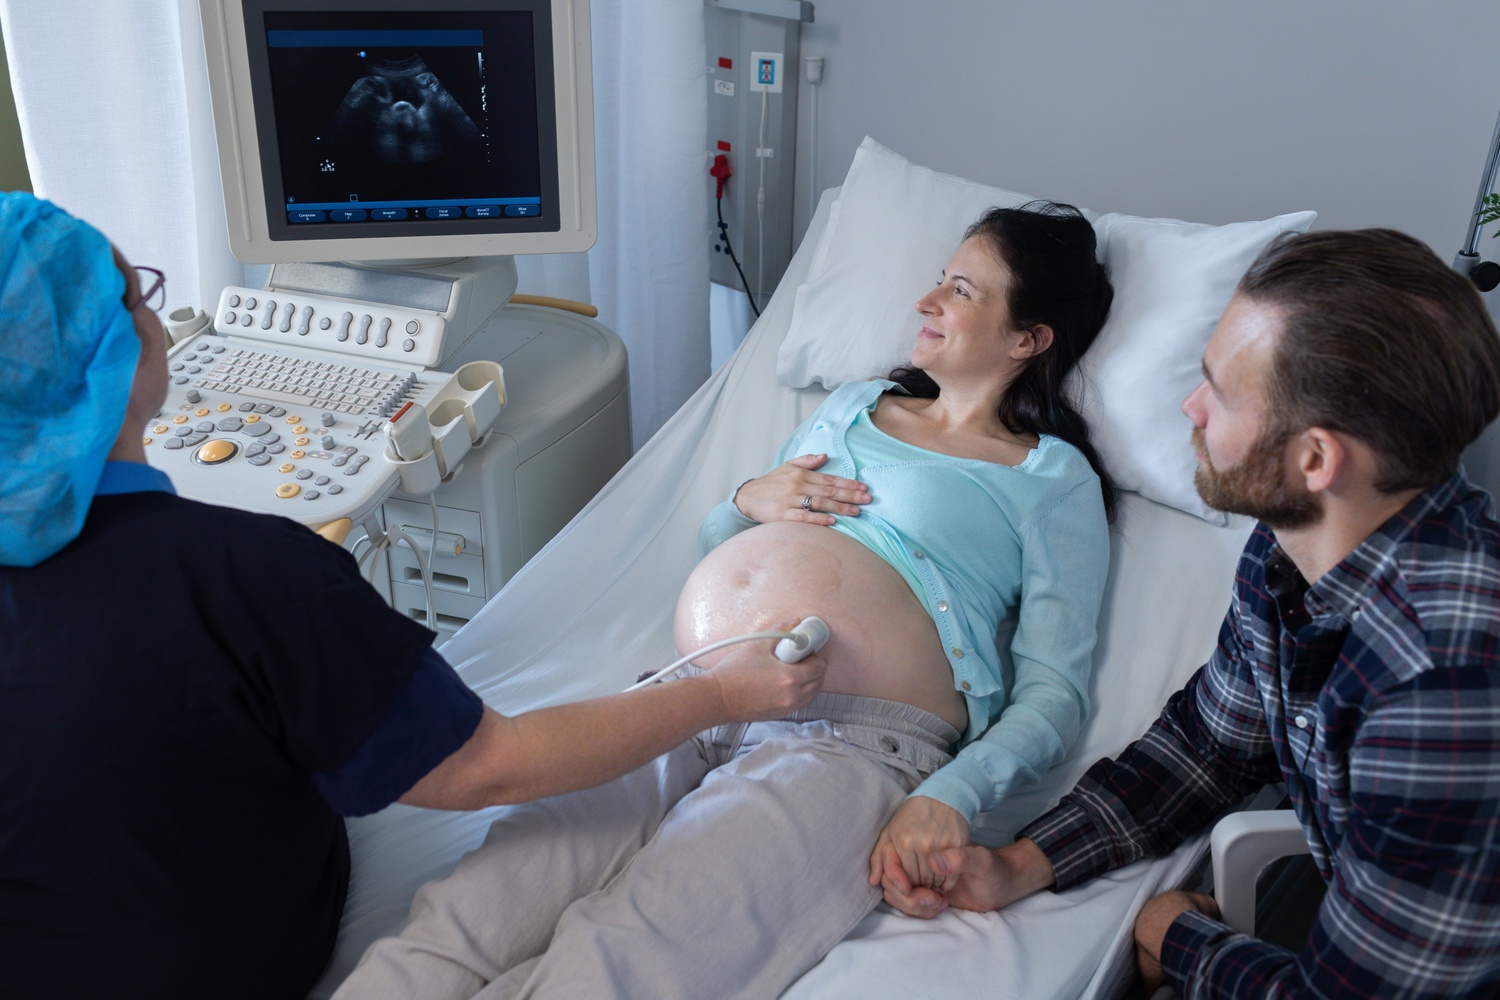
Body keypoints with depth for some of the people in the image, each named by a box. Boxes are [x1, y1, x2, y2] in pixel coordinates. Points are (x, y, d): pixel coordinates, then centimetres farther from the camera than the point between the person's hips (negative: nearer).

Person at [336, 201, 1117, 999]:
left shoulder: (1056, 480, 12)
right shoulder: (851, 403, 28)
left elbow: (1052, 694, 2)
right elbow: (711, 545, 31)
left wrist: (952, 797, -15)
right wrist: (748, 502, 8)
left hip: (849, 745, -5)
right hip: (692, 707, 5)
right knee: (459, 920, -19)